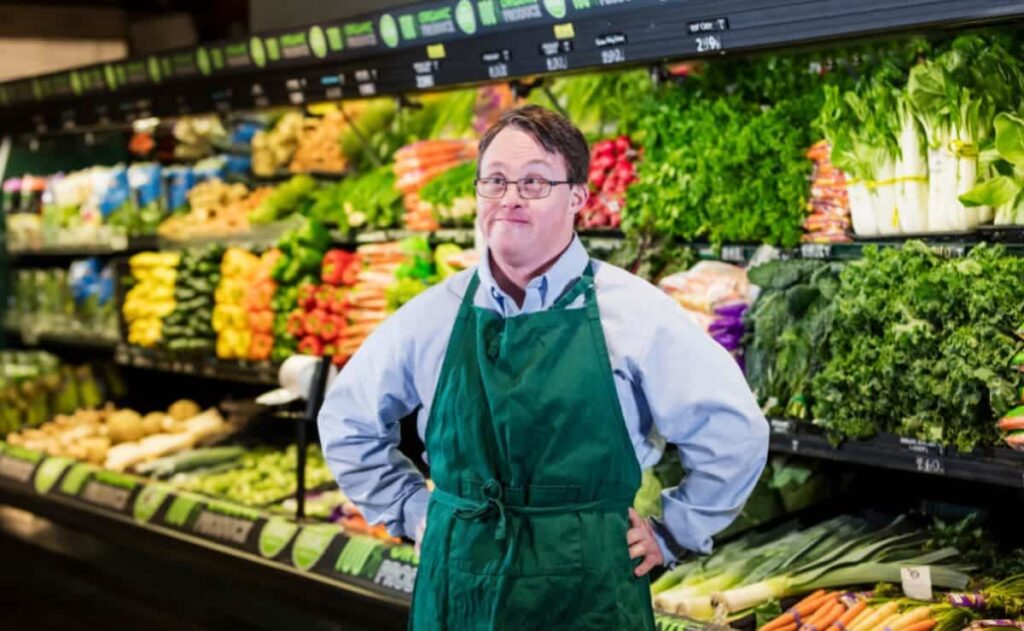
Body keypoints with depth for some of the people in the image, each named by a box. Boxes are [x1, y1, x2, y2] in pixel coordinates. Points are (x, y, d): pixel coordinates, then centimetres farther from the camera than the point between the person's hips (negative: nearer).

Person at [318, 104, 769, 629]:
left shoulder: (635, 313, -6)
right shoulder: (433, 317, 2)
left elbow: (734, 431, -1)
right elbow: (347, 420, 15)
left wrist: (671, 533, 0)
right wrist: (411, 511, 9)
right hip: (457, 585, 2)